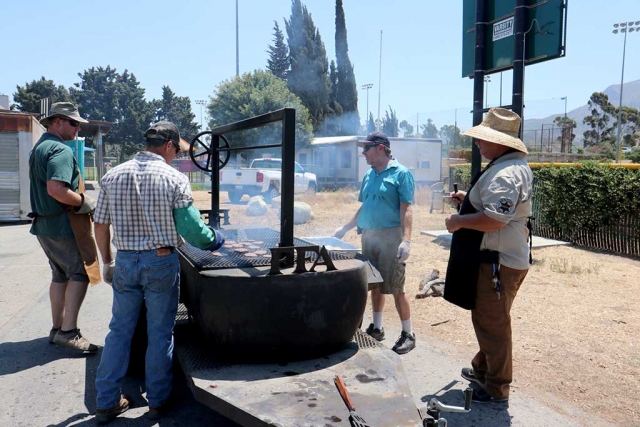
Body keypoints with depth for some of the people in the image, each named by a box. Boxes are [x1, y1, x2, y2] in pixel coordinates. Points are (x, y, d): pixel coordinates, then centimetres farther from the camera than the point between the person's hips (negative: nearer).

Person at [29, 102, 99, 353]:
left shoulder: (39, 148, 17)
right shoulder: (61, 150, -16)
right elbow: (56, 189, -29)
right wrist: (84, 202, -16)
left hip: (44, 223, 10)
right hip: (62, 225, -10)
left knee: (60, 274, 16)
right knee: (80, 273, -5)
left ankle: (58, 328, 23)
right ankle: (68, 331, -6)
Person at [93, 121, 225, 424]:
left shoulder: (113, 176, 2)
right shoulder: (174, 178, -11)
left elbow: (100, 225, 5)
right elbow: (190, 227, -14)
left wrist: (107, 262, 17)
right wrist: (214, 240, 5)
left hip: (125, 262, 4)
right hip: (161, 262, -3)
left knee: (119, 330, 15)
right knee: (160, 333, 11)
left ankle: (106, 402, 24)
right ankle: (157, 401, 23)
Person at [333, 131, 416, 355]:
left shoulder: (400, 173, -7)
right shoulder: (369, 175, 14)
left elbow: (406, 209, -13)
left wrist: (406, 240, -22)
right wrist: (345, 228, 18)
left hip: (390, 236, -7)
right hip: (368, 236, 7)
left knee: (395, 288, -3)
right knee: (374, 284, 13)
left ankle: (408, 334, 10)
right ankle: (377, 328, 27)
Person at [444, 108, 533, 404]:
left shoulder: (506, 174, -22)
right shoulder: (511, 167, 14)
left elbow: (494, 219, -31)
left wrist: (459, 221, -17)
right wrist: (468, 200, 14)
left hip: (498, 262, -11)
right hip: (494, 258, 11)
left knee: (492, 324, 2)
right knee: (486, 320, 23)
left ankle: (496, 388, 17)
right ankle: (482, 369, 40)